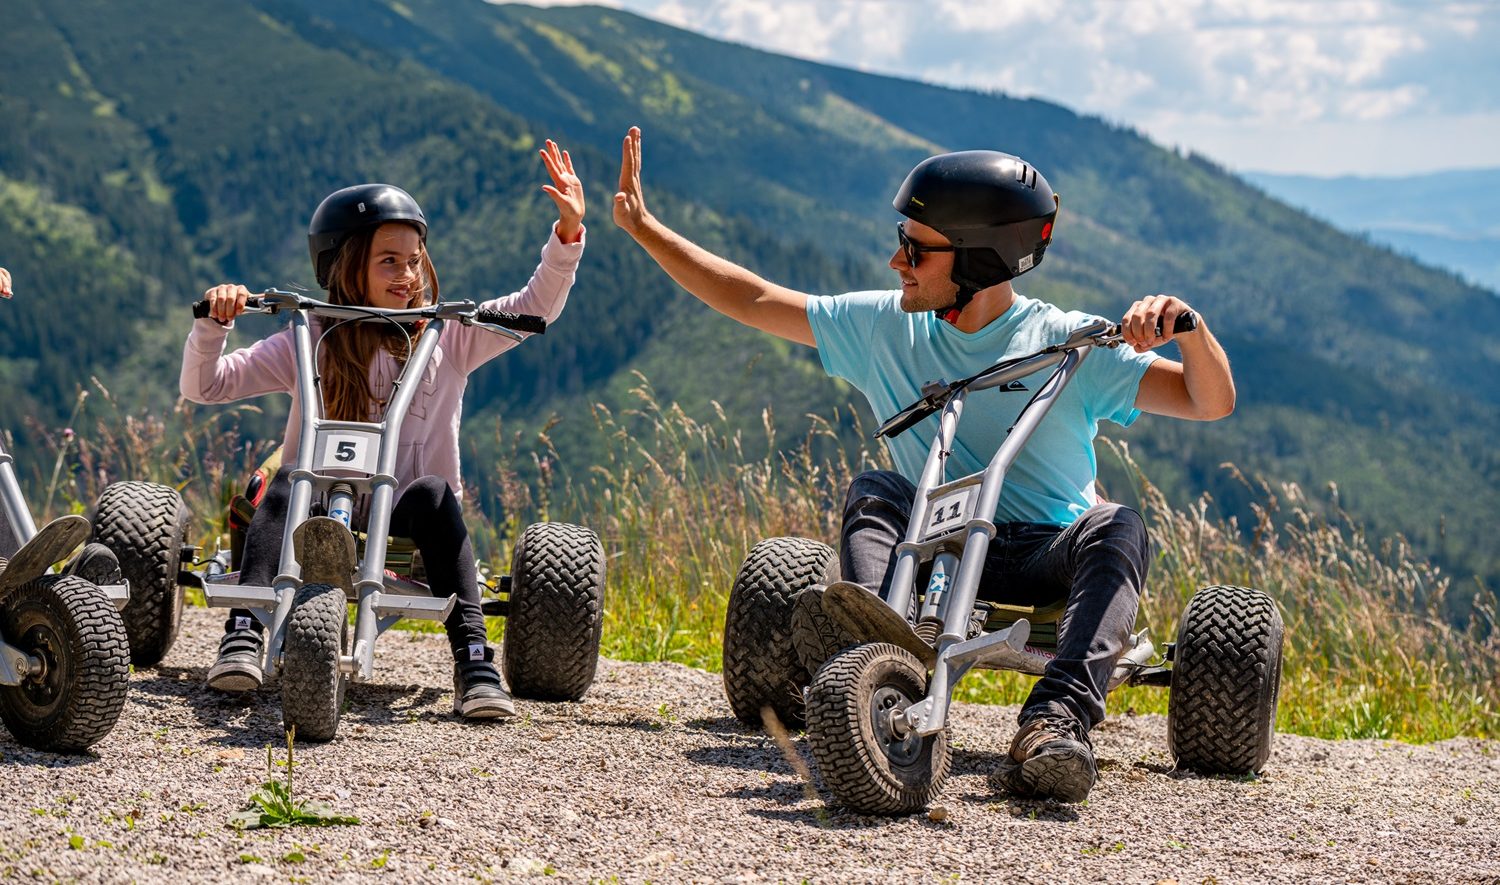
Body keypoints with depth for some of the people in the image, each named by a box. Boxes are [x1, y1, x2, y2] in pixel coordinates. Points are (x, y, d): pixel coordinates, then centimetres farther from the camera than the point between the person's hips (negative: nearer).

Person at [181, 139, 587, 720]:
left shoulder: (447, 339, 6)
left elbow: (535, 307, -1)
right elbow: (203, 386, 0)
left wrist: (568, 232, -14)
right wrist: (213, 321, -18)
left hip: (404, 526, 0)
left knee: (433, 492, -31)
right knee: (289, 481, -30)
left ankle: (474, 664, -38)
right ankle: (243, 641, -39)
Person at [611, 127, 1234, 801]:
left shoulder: (1067, 345, -9)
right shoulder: (884, 327, 2)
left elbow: (1211, 403, -16)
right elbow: (750, 300, 11)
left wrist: (1187, 327, -36)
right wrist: (644, 227, 12)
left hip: (1046, 559, -2)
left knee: (1117, 526, -33)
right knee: (874, 493, -25)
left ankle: (1057, 721, -51)